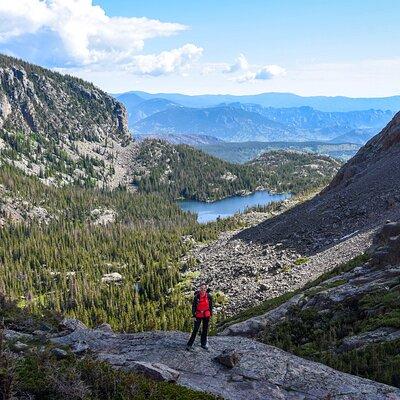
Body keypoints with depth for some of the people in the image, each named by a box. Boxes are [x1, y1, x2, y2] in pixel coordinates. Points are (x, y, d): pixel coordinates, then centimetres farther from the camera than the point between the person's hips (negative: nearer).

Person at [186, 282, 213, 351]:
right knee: (195, 330, -3)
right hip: (198, 315, -2)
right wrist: (194, 315, -7)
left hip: (206, 315, 3)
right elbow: (193, 306, -5)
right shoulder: (196, 296, -12)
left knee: (205, 330, 12)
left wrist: (211, 314, 9)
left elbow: (211, 306, 6)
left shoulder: (209, 296, -6)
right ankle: (189, 344, 4)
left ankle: (203, 343, 27)